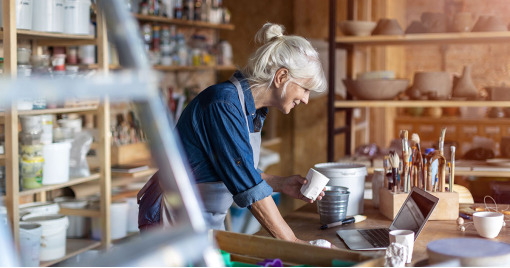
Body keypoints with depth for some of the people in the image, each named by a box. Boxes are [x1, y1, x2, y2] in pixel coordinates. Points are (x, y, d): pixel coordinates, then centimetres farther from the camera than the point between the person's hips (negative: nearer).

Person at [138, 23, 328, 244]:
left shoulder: (253, 110, 3)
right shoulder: (223, 104, -26)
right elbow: (248, 187, -28)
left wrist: (280, 184, 0)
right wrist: (291, 241, -25)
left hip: (211, 220, 9)